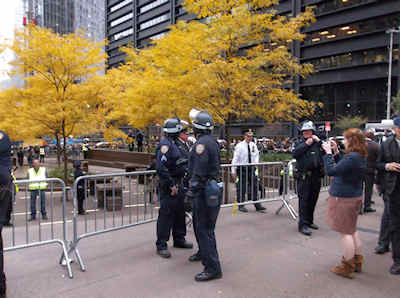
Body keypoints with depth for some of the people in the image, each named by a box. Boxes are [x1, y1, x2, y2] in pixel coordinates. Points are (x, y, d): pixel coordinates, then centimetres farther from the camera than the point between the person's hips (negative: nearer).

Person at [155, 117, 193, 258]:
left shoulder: (177, 143, 14)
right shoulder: (165, 144, -16)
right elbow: (161, 167, -24)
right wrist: (171, 185, -23)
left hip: (178, 184, 10)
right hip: (169, 186, -10)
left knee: (180, 212, 18)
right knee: (166, 215, -3)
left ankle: (179, 239, 32)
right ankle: (161, 245, 7)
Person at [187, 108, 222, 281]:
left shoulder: (202, 143, -18)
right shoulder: (212, 141, 12)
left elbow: (199, 171, -23)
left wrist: (192, 189, -20)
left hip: (205, 191, -10)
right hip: (212, 187, 10)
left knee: (204, 229, -4)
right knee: (199, 224, 25)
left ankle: (213, 268, 2)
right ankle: (204, 253, 43)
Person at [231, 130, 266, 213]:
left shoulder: (253, 145, 7)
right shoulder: (239, 146, -8)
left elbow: (256, 154, 21)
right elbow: (235, 159, -9)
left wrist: (256, 162, 0)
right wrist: (233, 171, -13)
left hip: (251, 168, 5)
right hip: (242, 169, -5)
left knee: (254, 186, 6)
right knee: (241, 187, 0)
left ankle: (257, 205, 13)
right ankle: (241, 205, 13)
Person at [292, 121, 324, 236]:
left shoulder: (318, 143, 10)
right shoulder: (299, 142, 4)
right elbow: (294, 154, -14)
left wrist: (319, 141, -8)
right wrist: (306, 144, -14)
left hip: (316, 176, 4)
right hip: (304, 176, -4)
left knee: (313, 200, 13)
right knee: (304, 200, -6)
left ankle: (309, 221, 27)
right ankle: (303, 224, -3)